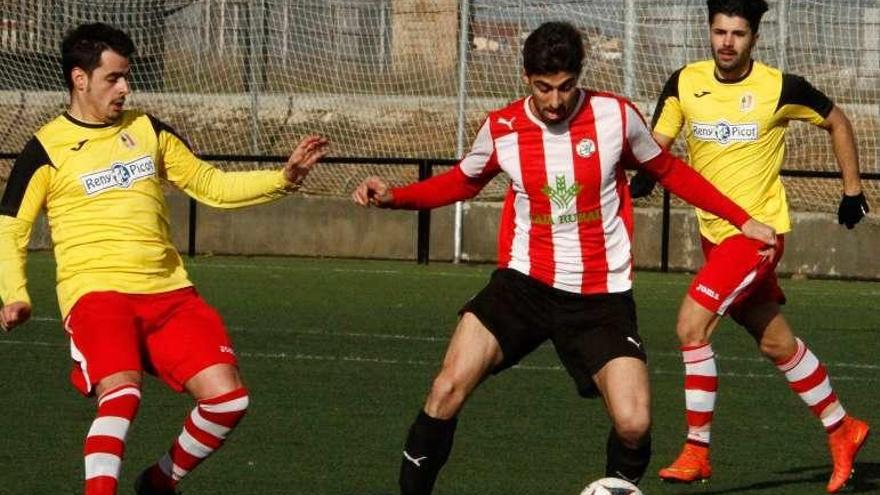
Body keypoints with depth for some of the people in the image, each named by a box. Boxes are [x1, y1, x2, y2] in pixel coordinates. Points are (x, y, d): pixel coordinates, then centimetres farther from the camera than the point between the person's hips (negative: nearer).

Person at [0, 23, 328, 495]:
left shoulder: (148, 130, 14)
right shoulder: (46, 149, 1)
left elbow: (212, 185, 20)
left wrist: (282, 178, 7)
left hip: (168, 292, 5)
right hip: (96, 292, -5)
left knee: (227, 397, -8)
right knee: (121, 393, -33)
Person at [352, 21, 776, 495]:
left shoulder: (615, 116, -6)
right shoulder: (501, 129, -3)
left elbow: (669, 171, 11)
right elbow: (462, 181, 17)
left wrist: (742, 220, 12)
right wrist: (393, 196, 1)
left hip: (601, 297, -1)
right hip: (524, 282, 1)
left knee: (633, 424, -15)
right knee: (448, 389, -19)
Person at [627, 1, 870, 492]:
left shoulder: (780, 88, -11)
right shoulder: (685, 83, -1)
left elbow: (837, 121, 6)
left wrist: (852, 189, 8)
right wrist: (646, 173, -19)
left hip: (757, 230, -6)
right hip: (713, 231, 6)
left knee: (692, 326, -19)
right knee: (777, 344, 15)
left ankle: (697, 451, -10)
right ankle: (843, 430, 34)